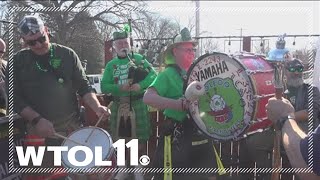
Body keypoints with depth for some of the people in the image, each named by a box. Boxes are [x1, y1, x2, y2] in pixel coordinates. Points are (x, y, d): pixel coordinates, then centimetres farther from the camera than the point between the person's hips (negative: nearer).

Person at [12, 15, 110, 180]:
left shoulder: (67, 55, 1)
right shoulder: (18, 62, -1)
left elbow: (83, 86, 2)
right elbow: (15, 98, -3)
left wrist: (97, 107, -15)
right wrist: (37, 119, -17)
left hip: (71, 126, 1)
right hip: (38, 131, -1)